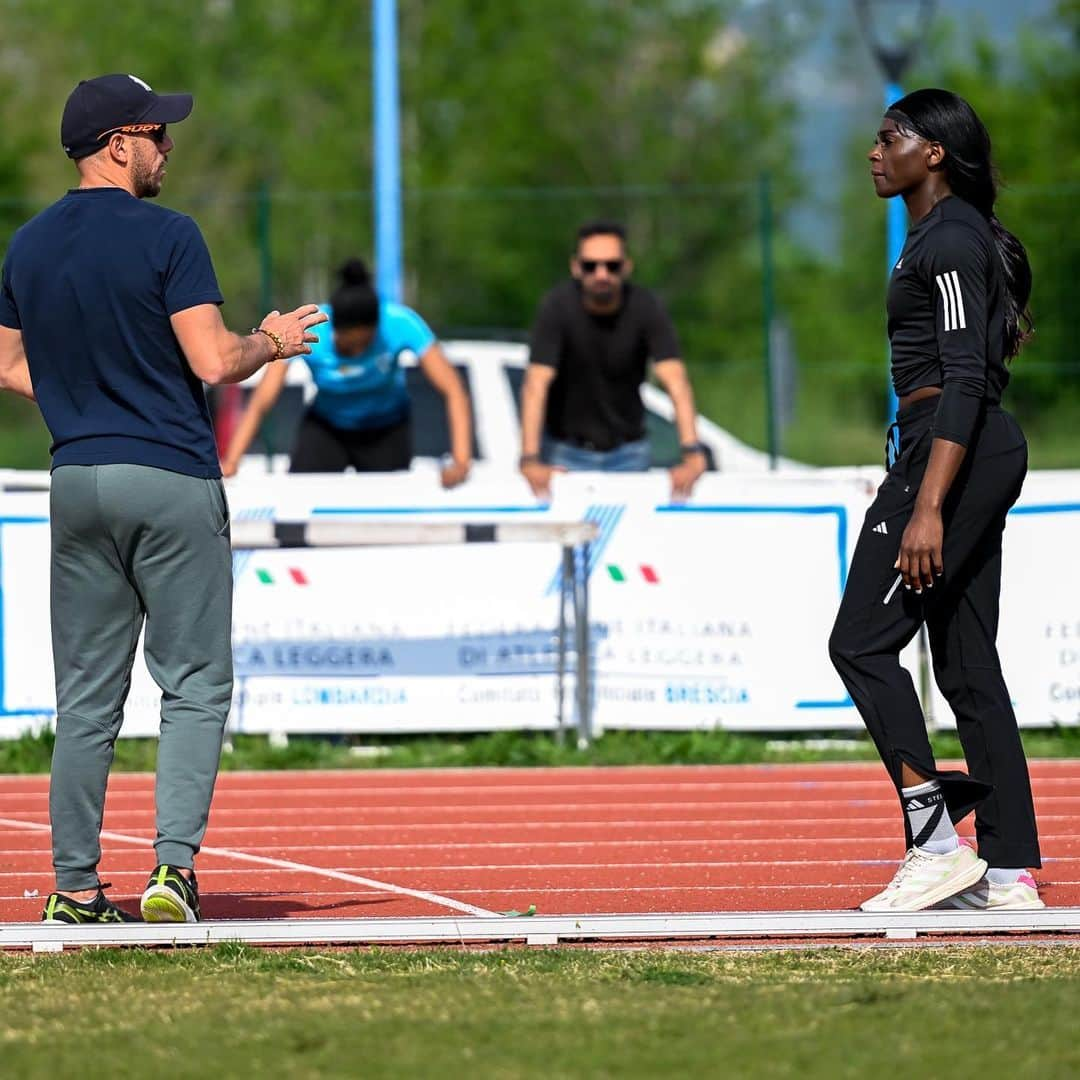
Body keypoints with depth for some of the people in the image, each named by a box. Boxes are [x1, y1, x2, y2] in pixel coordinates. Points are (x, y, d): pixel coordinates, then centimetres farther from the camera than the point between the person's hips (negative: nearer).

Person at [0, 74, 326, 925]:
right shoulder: (167, 237, -10)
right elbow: (213, 361, -14)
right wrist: (270, 343, 5)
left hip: (77, 477, 5)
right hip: (172, 482, -5)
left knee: (87, 696, 9)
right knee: (195, 685, 0)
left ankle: (75, 887, 9)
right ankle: (174, 864, -14)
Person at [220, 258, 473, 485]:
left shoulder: (400, 324, -31)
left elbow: (453, 392, -32)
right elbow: (260, 404, -32)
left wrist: (460, 459, -45)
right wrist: (231, 462, -45)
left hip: (387, 430, 0)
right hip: (326, 428, 0)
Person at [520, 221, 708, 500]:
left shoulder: (646, 308, -15)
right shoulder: (557, 307, -18)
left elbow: (675, 381, -25)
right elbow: (536, 384, -26)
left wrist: (692, 454, -39)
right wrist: (530, 460, -38)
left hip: (626, 450, 1)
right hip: (566, 449, -1)